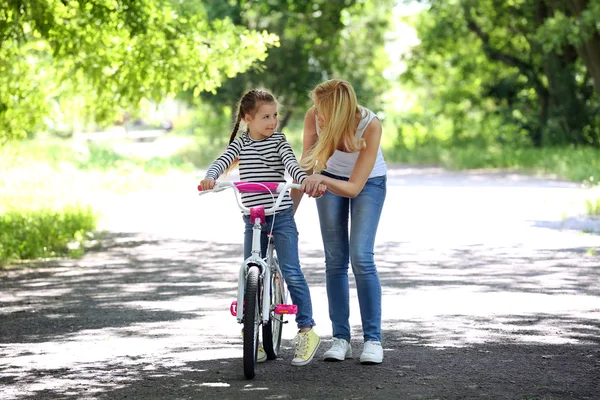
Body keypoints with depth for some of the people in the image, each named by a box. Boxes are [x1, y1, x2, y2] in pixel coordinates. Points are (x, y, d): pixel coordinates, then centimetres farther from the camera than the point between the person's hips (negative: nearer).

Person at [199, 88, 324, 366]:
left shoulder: (278, 141, 1)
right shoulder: (240, 143, 6)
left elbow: (291, 164, -14)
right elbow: (221, 162, -8)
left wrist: (306, 180, -35)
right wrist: (210, 177, -31)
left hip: (282, 216, -2)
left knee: (291, 273, -12)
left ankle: (306, 330, -6)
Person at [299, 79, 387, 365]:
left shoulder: (370, 126, -35)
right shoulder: (313, 117, -26)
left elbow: (354, 188, -34)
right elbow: (305, 166, -12)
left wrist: (322, 179, -51)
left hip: (368, 182, -3)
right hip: (329, 180, 3)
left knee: (361, 258, -15)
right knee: (335, 260, -2)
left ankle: (373, 339, -8)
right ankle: (340, 338, 4)